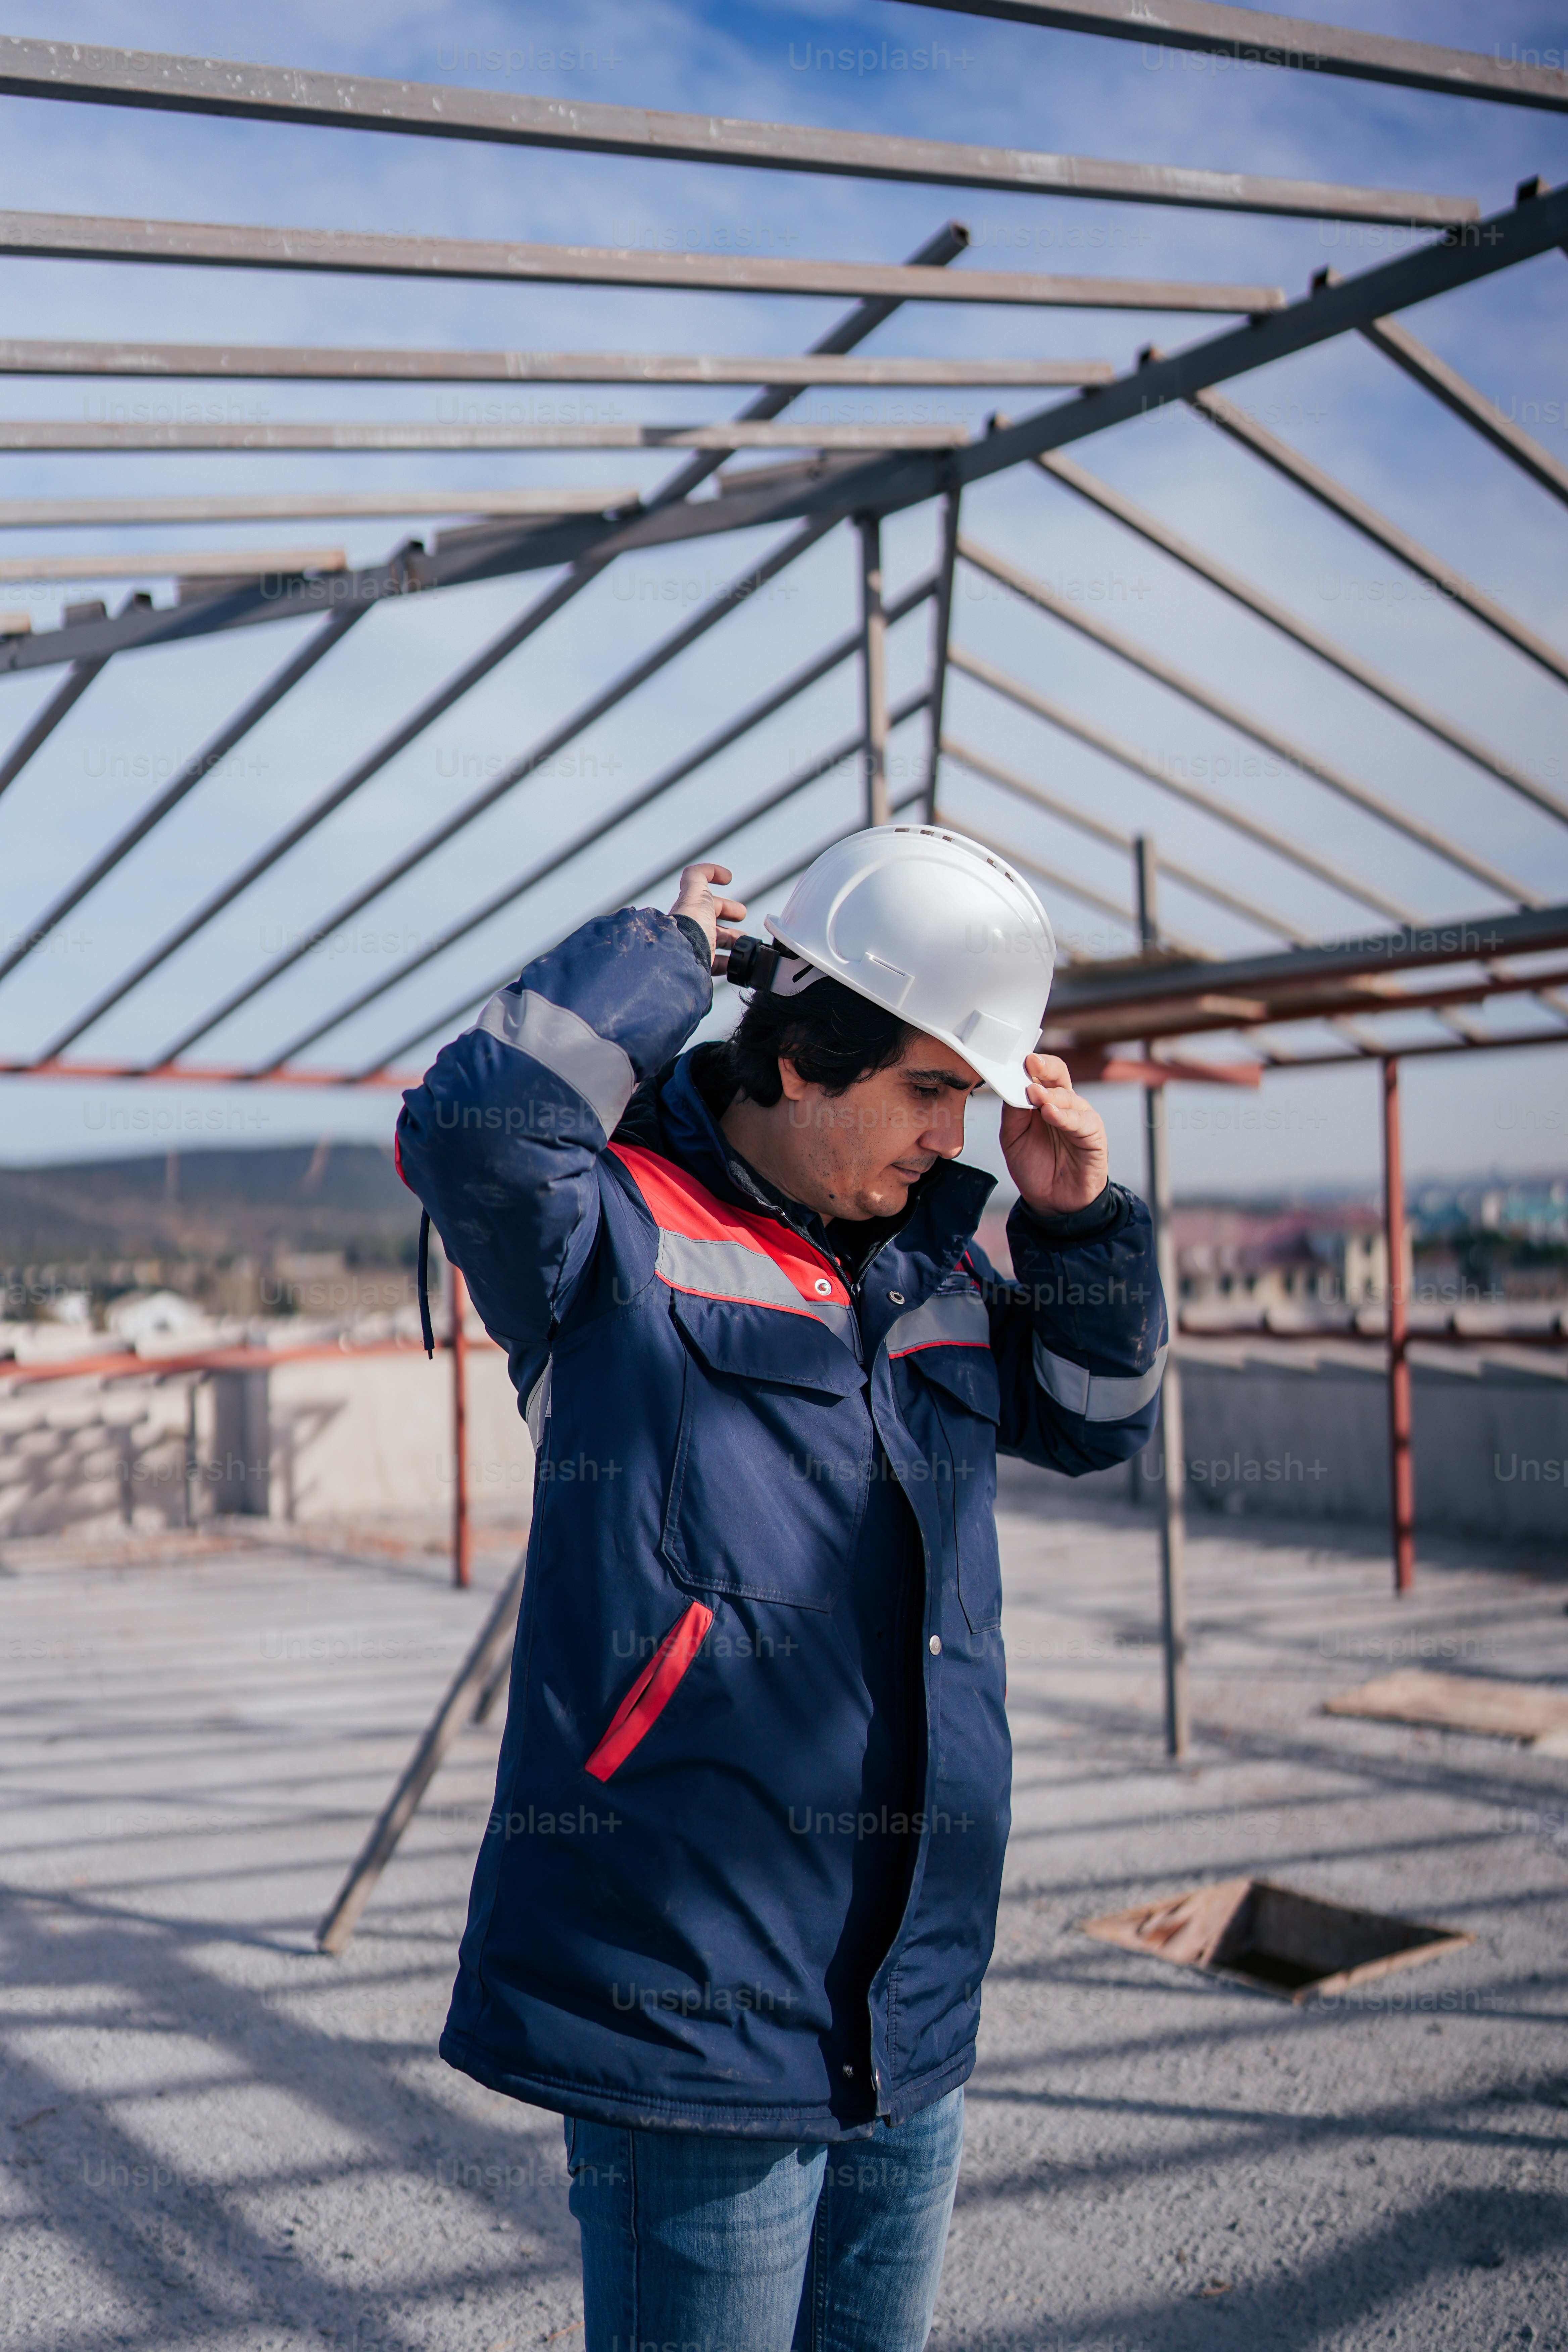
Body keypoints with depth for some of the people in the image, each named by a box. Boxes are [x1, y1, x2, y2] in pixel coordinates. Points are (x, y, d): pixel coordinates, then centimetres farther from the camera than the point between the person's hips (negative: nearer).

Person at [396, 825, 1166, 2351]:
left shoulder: (931, 1262, 12)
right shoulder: (622, 1225, -9)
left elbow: (1095, 1420, 23)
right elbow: (473, 1126, -29)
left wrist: (1076, 1222, 5)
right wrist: (664, 955, -15)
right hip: (688, 1993, -7)